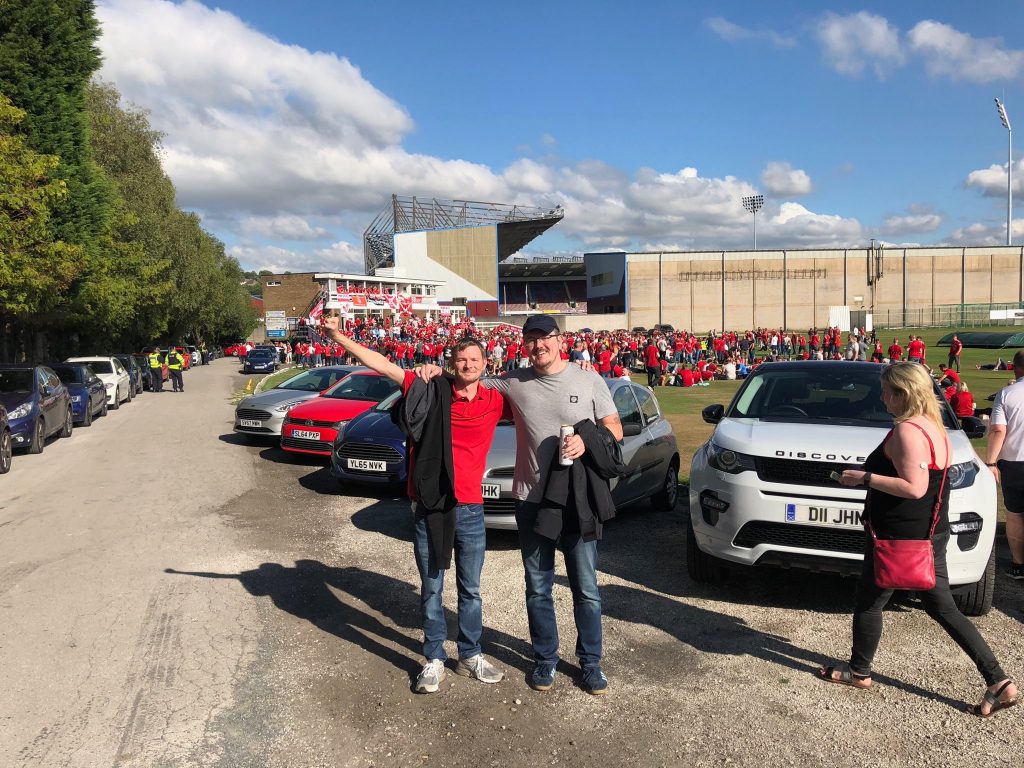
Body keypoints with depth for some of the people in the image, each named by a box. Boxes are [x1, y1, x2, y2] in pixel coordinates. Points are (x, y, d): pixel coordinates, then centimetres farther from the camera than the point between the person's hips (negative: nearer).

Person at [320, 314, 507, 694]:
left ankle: (470, 655, 32)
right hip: (429, 509, -1)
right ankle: (434, 659, 27)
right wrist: (338, 336, -9)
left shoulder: (494, 401, -1)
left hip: (470, 510, 1)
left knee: (470, 590, 15)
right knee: (431, 589, 12)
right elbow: (381, 364, -5)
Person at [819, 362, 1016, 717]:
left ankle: (859, 671, 24)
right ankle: (998, 681, 13)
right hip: (931, 534, 9)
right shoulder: (934, 426, 11)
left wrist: (865, 478, -19)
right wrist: (873, 474, 17)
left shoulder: (906, 431, -19)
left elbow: (914, 488, -25)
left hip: (900, 537, -9)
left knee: (868, 602, 8)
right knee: (944, 608, 14)